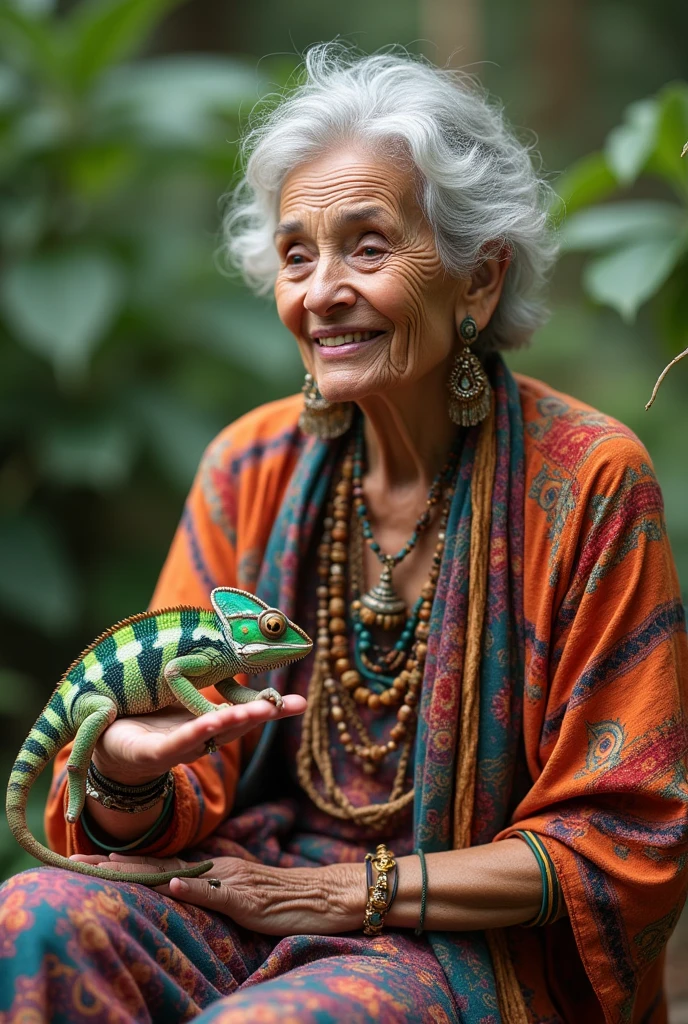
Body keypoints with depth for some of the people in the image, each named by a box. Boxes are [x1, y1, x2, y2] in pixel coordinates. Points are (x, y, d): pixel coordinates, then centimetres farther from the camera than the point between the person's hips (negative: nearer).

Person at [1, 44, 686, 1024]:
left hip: (477, 945, -3)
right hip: (255, 889, 4)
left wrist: (362, 889, -12)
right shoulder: (252, 466, 2)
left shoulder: (588, 480, -11)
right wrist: (123, 775, -22)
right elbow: (181, 810, 3)